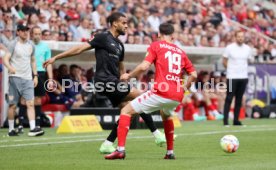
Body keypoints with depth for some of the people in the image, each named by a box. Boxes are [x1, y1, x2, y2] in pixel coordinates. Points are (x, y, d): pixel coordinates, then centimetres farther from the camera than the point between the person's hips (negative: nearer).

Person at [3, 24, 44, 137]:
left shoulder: (31, 45, 13)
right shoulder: (13, 44, -3)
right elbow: (6, 59, -10)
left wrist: (35, 75, 15)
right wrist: (10, 67, -30)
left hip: (28, 79, 4)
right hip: (15, 77, -4)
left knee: (30, 103, -9)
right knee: (13, 105, 2)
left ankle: (33, 128, -15)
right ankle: (11, 129, 11)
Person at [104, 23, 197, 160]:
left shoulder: (156, 46, 5)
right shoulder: (180, 52, 20)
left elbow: (144, 66, -8)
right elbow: (193, 74, 19)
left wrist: (129, 76, 7)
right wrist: (184, 88, 33)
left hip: (161, 92, -6)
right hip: (177, 96, 6)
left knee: (126, 111, 4)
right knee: (166, 115, 39)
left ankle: (120, 149, -11)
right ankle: (170, 152, 34)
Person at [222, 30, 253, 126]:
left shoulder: (247, 49, 7)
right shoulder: (229, 47, -4)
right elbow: (224, 61, 3)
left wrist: (242, 69, 11)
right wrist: (231, 69, 6)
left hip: (243, 77, 4)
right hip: (232, 77, -4)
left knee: (239, 100, 7)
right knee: (229, 99, -4)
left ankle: (236, 120, 12)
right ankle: (225, 120, -2)